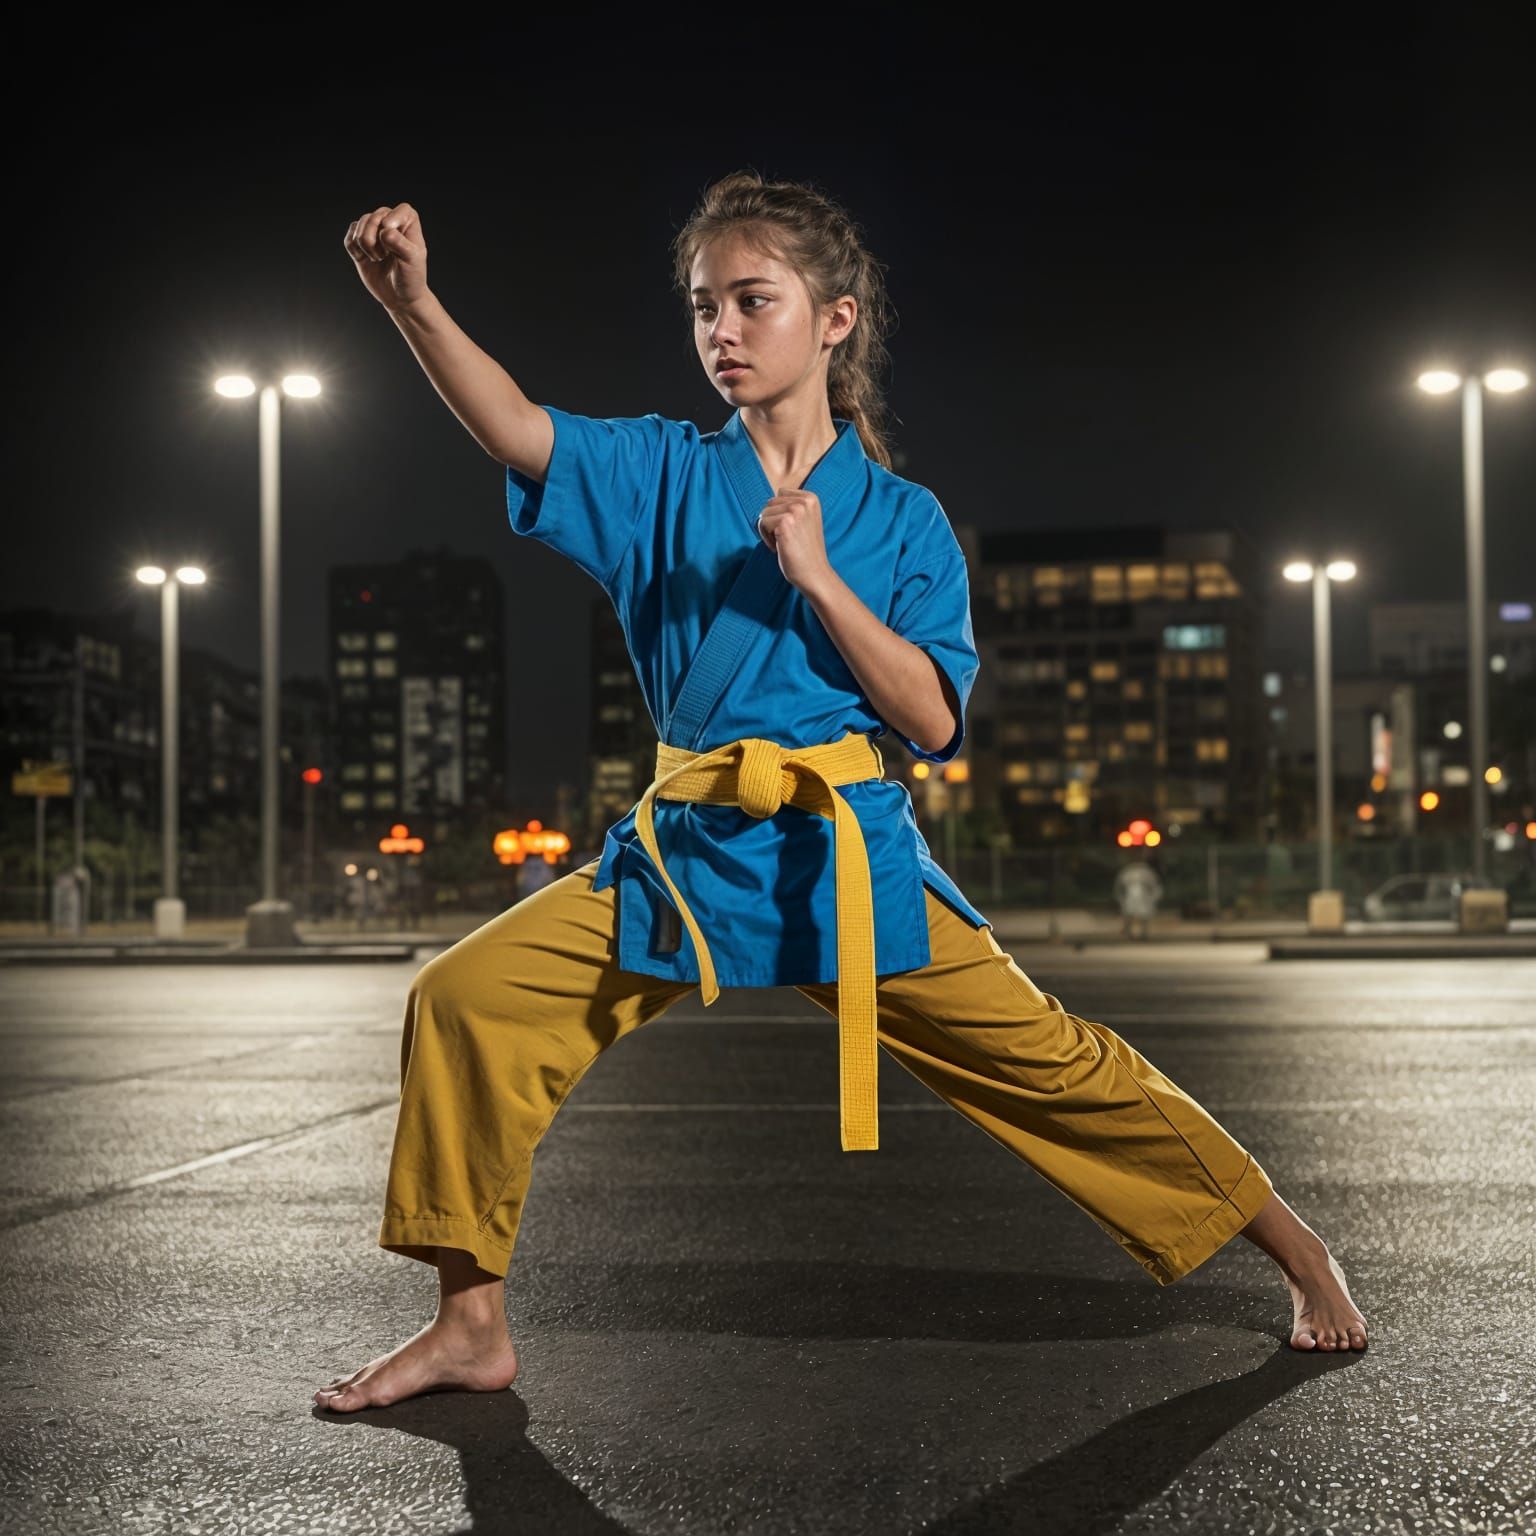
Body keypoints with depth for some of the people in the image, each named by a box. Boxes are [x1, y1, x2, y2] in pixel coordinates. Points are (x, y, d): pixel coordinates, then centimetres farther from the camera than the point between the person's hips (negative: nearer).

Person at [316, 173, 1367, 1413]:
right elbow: (518, 430, -13)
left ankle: (1295, 1244, 19)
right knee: (466, 997, -10)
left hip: (852, 852, -2)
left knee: (1045, 1058, -3)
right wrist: (415, 304, -30)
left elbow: (935, 721, -6)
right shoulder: (663, 476, 5)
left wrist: (816, 575, -14)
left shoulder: (902, 520, 2)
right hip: (684, 855, 2)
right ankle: (473, 1326, 4)